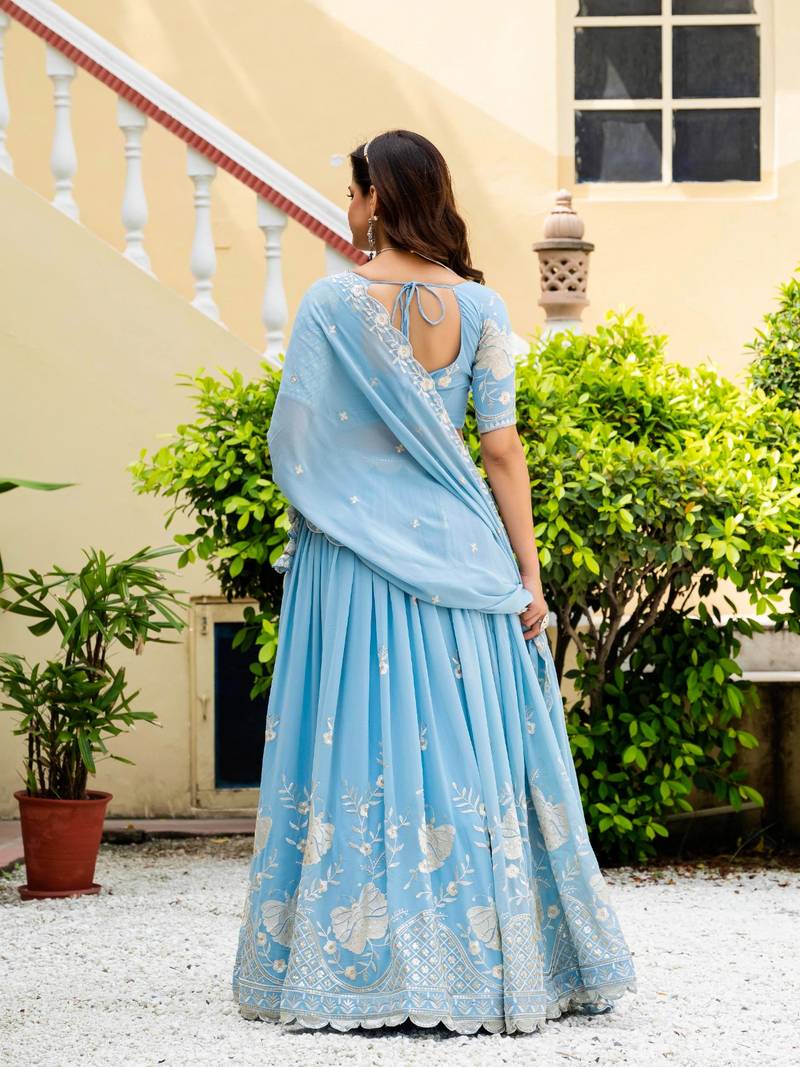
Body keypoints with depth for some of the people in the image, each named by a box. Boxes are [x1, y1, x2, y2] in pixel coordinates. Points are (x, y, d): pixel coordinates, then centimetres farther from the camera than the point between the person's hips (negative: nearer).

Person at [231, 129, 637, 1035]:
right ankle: (484, 965, 9)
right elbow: (502, 450, -1)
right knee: (468, 751, 6)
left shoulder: (331, 304, -6)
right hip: (457, 552, 2)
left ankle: (361, 970, 1)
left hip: (351, 558, -2)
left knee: (361, 754, 1)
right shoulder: (478, 306, 0)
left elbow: (291, 443, -3)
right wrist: (528, 572, 3)